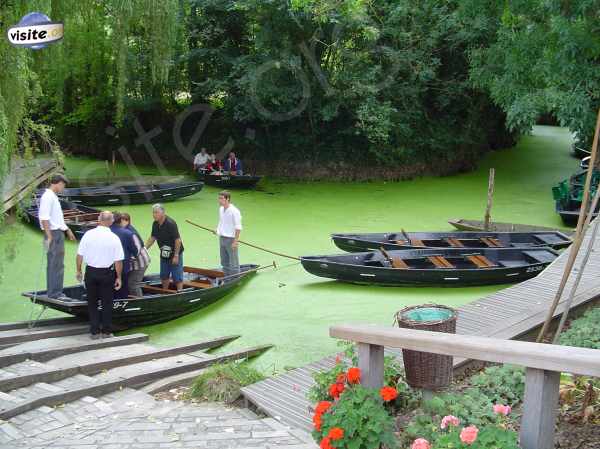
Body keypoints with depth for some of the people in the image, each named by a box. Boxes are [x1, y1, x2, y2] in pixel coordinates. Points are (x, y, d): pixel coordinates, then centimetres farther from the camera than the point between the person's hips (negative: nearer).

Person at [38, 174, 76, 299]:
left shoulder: (53, 197, 17)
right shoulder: (47, 196, -14)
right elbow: (44, 218, -21)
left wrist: (67, 230, 32)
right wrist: (49, 237, -24)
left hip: (59, 233, 10)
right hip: (53, 234, -10)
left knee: (58, 264, 14)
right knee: (55, 265, -9)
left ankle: (56, 292, 21)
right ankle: (54, 293, -6)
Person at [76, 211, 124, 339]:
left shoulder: (88, 234, -7)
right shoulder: (114, 238, -11)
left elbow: (79, 255, -3)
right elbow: (118, 261, -10)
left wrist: (78, 270, 11)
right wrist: (118, 277, 0)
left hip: (91, 272, 1)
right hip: (107, 273, -1)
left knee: (92, 303, 12)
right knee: (107, 303, 11)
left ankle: (94, 331, 13)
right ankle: (106, 331, 14)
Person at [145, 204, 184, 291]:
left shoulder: (170, 224, -23)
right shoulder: (155, 224, 0)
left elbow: (178, 240, -23)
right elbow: (152, 238, 10)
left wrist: (176, 256, -23)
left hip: (174, 254, -8)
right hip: (164, 254, 8)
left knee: (177, 277, -3)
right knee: (164, 276, 17)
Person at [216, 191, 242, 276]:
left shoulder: (234, 211, -17)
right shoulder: (221, 209, 7)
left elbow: (238, 228, -17)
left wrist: (235, 241, -19)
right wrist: (218, 230, 7)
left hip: (230, 239, -8)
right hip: (222, 238, 8)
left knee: (233, 263, 0)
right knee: (224, 262, 16)